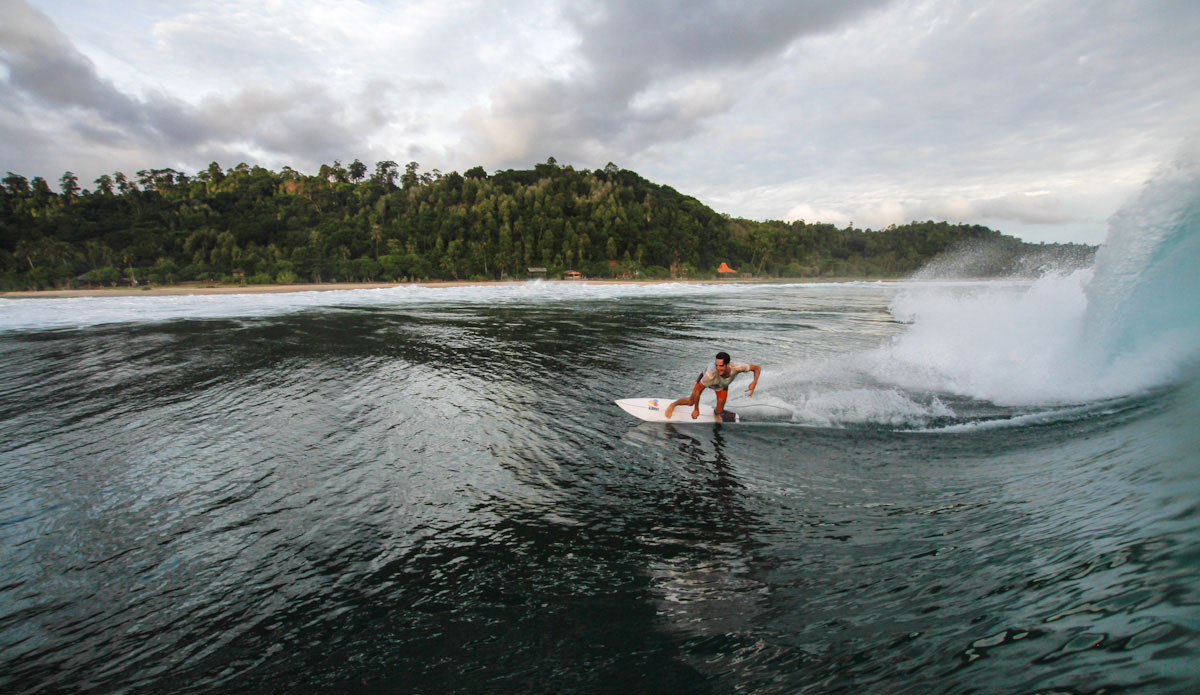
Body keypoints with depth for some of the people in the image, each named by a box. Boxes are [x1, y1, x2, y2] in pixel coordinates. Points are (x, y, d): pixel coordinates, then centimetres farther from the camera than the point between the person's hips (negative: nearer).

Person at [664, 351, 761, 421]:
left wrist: (754, 382, -45)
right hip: (705, 378, -3)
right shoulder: (711, 373, -48)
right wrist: (696, 409, -22)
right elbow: (697, 390, -33)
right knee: (690, 402, 3)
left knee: (719, 411, 5)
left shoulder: (736, 367, -44)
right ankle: (673, 405, 36)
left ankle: (715, 413, 46)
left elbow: (757, 368, -26)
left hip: (723, 385, 3)